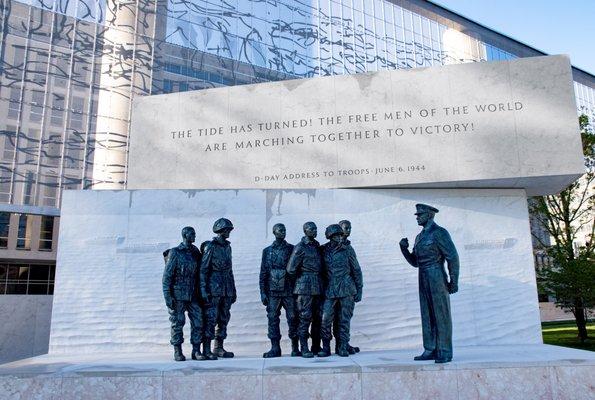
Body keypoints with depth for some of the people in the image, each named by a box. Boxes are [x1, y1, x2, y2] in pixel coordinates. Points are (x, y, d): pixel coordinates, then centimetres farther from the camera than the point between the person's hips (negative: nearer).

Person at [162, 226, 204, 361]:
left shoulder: (196, 253, 8)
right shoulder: (174, 253, -8)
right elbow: (167, 276, -9)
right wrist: (167, 296, -15)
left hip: (193, 295, 5)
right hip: (178, 295, -5)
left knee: (198, 322, 1)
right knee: (178, 324, 3)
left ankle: (196, 351, 10)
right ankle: (177, 352, 15)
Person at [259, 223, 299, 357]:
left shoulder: (292, 249, 6)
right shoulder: (267, 251, 8)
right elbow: (263, 273, 8)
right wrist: (263, 292, 2)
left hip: (289, 291, -1)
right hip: (273, 292, 1)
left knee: (292, 319, -1)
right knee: (273, 319, 3)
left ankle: (295, 348, 9)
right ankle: (275, 348, 12)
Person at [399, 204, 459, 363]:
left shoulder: (439, 232, -8)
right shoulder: (420, 236, 16)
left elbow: (453, 257, -11)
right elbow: (415, 262, 18)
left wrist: (454, 281, -14)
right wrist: (404, 248, 2)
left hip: (437, 279, -8)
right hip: (423, 280, 8)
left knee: (441, 316, -2)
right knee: (427, 316, 9)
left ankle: (445, 353, 5)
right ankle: (430, 350, 16)